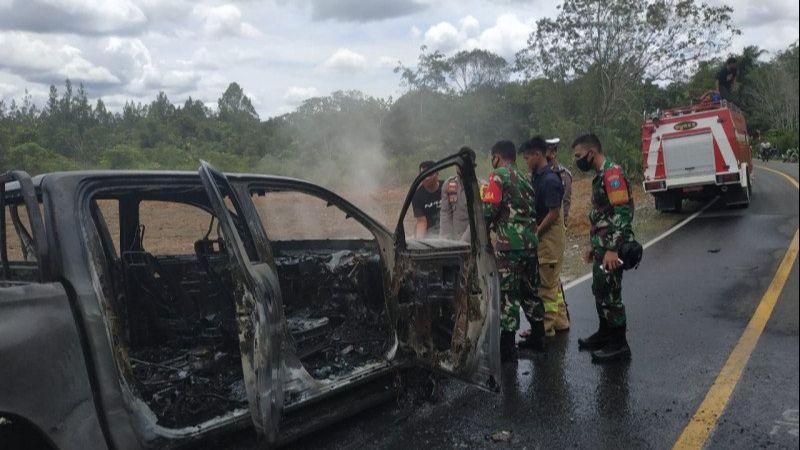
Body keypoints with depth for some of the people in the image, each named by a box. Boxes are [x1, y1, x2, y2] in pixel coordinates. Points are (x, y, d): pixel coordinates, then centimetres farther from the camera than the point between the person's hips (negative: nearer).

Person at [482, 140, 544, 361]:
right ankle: (537, 337, 29)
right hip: (531, 242, 8)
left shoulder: (499, 175, -6)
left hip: (509, 244, -8)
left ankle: (507, 346, 1)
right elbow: (530, 211, 17)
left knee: (508, 293, -3)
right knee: (530, 291, 19)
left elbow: (489, 210, -14)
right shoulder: (523, 179, 19)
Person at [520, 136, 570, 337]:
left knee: (546, 283, -2)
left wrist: (536, 232, -15)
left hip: (549, 235, -10)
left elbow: (554, 213, -20)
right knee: (553, 281, 17)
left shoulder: (550, 180, -18)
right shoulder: (535, 176, 11)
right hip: (543, 235, 10)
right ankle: (560, 321, 28)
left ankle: (546, 327, 6)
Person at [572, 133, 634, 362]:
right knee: (600, 290, 19)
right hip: (602, 247, 10)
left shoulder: (612, 173, -16)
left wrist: (612, 249, -27)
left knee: (610, 293, -3)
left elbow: (622, 213, -23)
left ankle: (619, 345, 8)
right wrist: (594, 246, 25)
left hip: (611, 249, -10)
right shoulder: (601, 176, 16)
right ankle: (605, 333, 34)